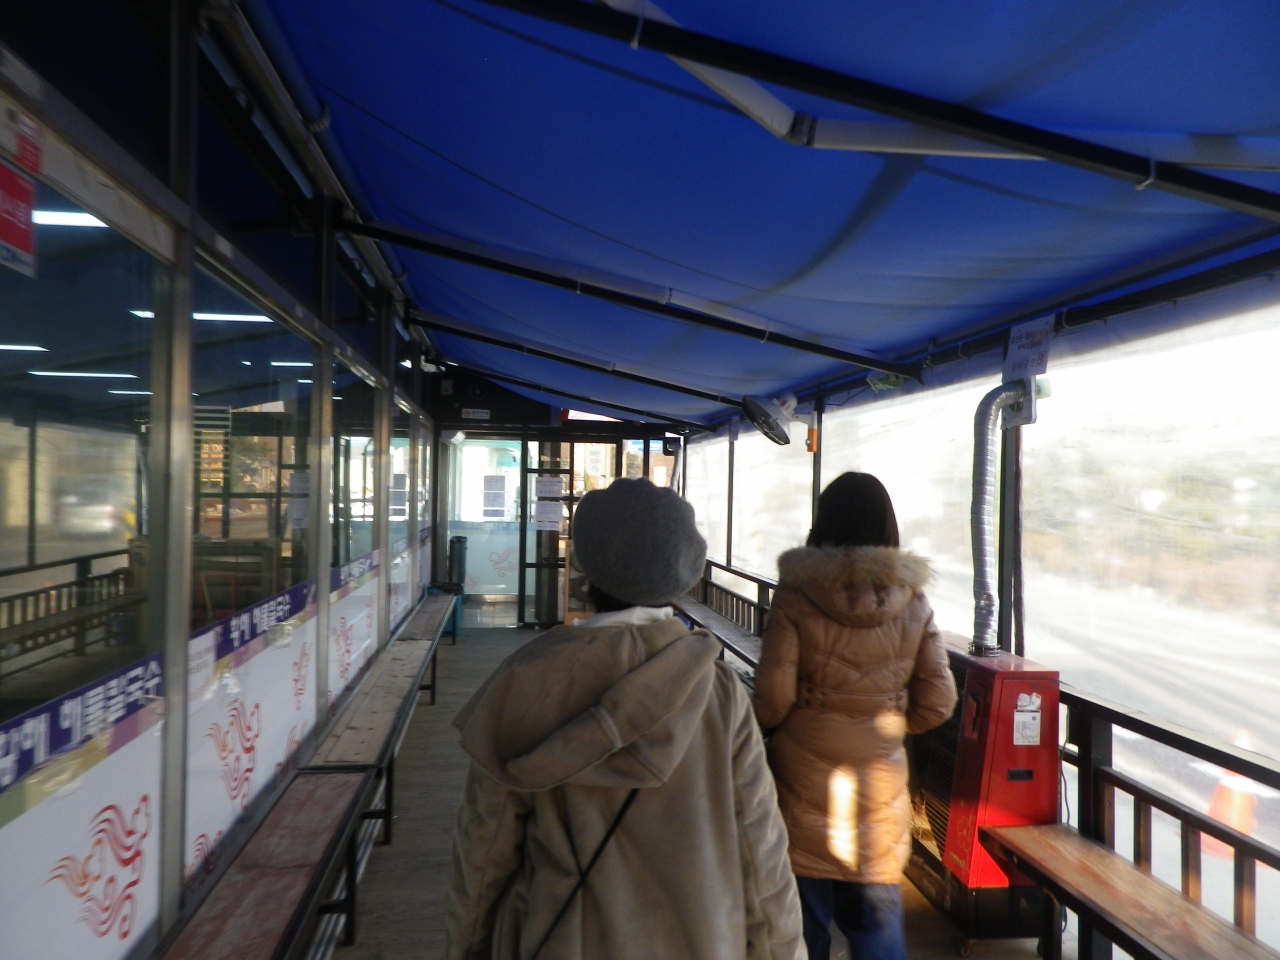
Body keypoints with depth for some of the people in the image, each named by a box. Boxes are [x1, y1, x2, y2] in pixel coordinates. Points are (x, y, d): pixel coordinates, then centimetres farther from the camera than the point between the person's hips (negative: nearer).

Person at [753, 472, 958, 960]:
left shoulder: (797, 595, -13)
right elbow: (936, 703, 0)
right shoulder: (912, 602, -4)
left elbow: (772, 700, -15)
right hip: (880, 788, 2)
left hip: (805, 785, -2)